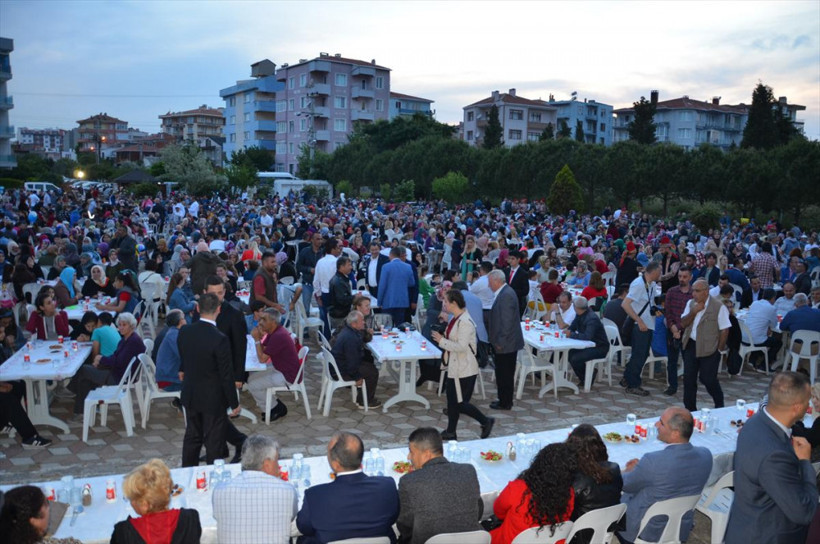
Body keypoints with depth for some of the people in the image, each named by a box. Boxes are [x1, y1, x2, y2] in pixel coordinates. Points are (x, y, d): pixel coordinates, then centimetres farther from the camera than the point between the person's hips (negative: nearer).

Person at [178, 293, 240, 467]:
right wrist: (234, 403, -7)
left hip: (190, 395, 6)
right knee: (214, 442, 7)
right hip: (213, 399, -6)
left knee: (192, 436, 21)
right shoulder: (220, 339, -26)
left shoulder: (184, 332, -6)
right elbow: (226, 374, -19)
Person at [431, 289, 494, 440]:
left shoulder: (465, 322, -22)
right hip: (455, 367, 10)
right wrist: (442, 338, 7)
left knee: (460, 403, -1)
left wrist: (441, 341, -21)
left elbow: (461, 346, -26)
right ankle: (450, 432, 27)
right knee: (452, 400, 16)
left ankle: (486, 421, 16)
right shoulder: (456, 319, 9)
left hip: (464, 369, -10)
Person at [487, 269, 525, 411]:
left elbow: (507, 322, -24)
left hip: (506, 344, -10)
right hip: (508, 342, 10)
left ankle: (505, 403, 12)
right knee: (504, 373, 18)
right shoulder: (505, 292, 11)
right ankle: (505, 400, 29)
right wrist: (498, 340, 20)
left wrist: (500, 342, -19)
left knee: (504, 374, 1)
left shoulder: (506, 295, -21)